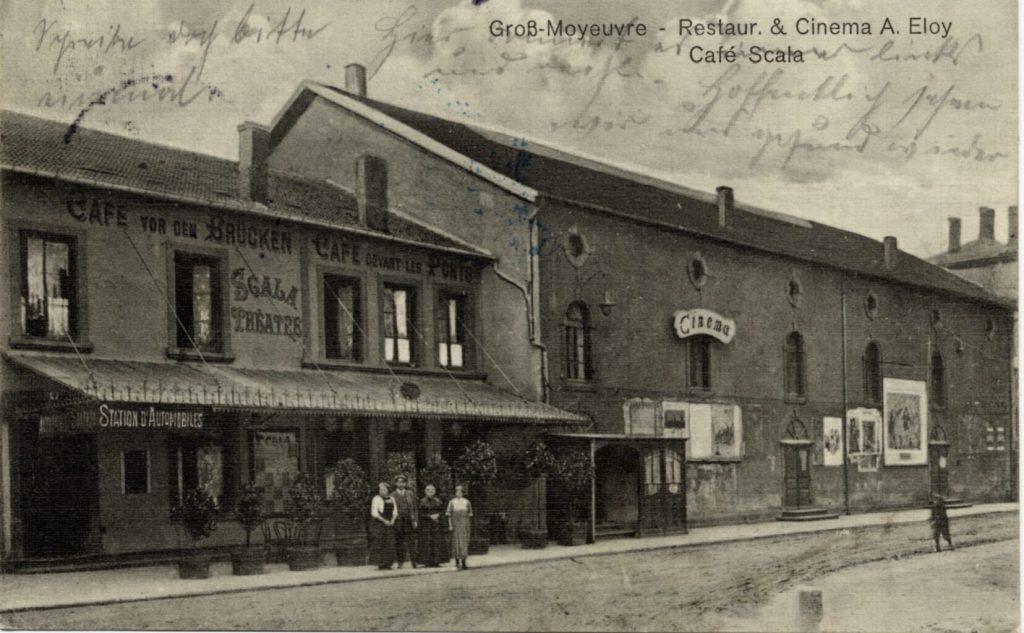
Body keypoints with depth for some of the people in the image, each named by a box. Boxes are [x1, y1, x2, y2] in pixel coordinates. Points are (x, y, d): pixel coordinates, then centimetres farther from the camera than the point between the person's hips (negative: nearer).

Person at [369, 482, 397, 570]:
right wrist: (384, 520, -16)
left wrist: (393, 519, -6)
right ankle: (380, 563, -6)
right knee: (379, 543, -8)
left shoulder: (391, 499, 13)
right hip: (378, 523, -6)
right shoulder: (376, 499, -5)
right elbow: (374, 513, -11)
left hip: (389, 524, 6)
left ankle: (387, 563, 6)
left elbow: (395, 511, 14)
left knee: (389, 543, 2)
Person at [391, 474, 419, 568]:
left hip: (409, 522, 1)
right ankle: (400, 562, 5)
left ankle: (414, 562, 4)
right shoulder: (392, 496, 5)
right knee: (399, 543, -1)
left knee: (411, 542, 0)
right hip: (398, 523, -1)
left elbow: (414, 508, 11)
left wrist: (415, 520, 2)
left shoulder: (410, 494, 12)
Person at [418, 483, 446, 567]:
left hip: (436, 525, 3)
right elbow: (420, 514, -4)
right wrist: (430, 516, -14)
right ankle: (427, 562, -5)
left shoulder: (438, 501, 11)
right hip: (426, 525, -3)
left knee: (437, 542, -2)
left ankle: (436, 561, 0)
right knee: (427, 543, -7)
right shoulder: (422, 501, 1)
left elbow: (442, 511, 11)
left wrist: (438, 515, -10)